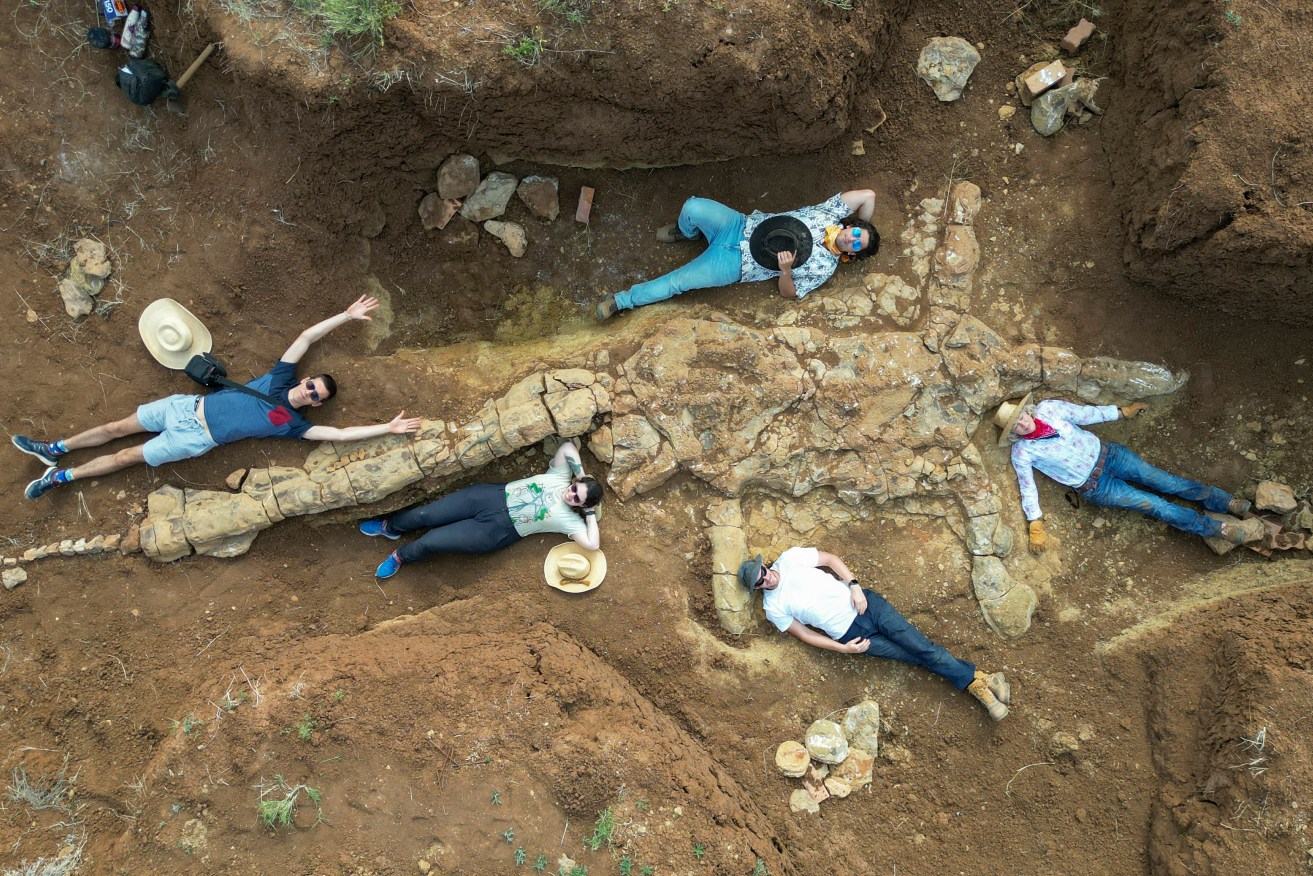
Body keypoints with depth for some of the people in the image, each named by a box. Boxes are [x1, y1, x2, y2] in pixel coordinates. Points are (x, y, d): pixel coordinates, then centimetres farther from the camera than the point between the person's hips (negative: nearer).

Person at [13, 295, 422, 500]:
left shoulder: (292, 424, -11)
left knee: (126, 457, 0)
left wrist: (389, 428, -23)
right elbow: (306, 336, -2)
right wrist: (347, 316, -5)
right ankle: (54, 449, 24)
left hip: (195, 439, -3)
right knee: (119, 427, 8)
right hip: (188, 407, 3)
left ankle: (60, 476, 13)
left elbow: (337, 433, -20)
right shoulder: (281, 378, -2)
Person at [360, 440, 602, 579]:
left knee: (429, 542, -12)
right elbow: (568, 446, -4)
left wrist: (591, 513, -17)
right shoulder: (560, 476, 1)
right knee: (423, 515, -1)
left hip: (497, 531, -3)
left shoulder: (568, 519, -9)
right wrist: (581, 474, -6)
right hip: (493, 496, 3)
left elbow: (593, 545, -21)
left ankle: (401, 557, 24)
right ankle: (391, 527, 34)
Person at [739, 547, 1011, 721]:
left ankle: (978, 679, -5)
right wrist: (842, 648, -6)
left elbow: (831, 558, 6)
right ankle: (973, 682, -2)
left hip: (863, 604, 1)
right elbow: (805, 634, 2)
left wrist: (854, 586, -7)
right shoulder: (773, 608, -1)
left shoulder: (789, 558, 0)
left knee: (921, 646, -9)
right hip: (848, 633, -1)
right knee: (917, 657, -6)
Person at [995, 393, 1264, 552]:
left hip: (1104, 453, 3)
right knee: (1156, 505, -6)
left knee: (1166, 482, -1)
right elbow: (1027, 487, -9)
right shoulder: (1022, 453, -15)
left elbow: (1084, 413, 3)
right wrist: (1035, 525, -15)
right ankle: (1224, 530, -2)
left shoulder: (1047, 408, -9)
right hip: (1095, 487, -3)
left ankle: (1233, 504, 11)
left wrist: (1122, 412, 10)